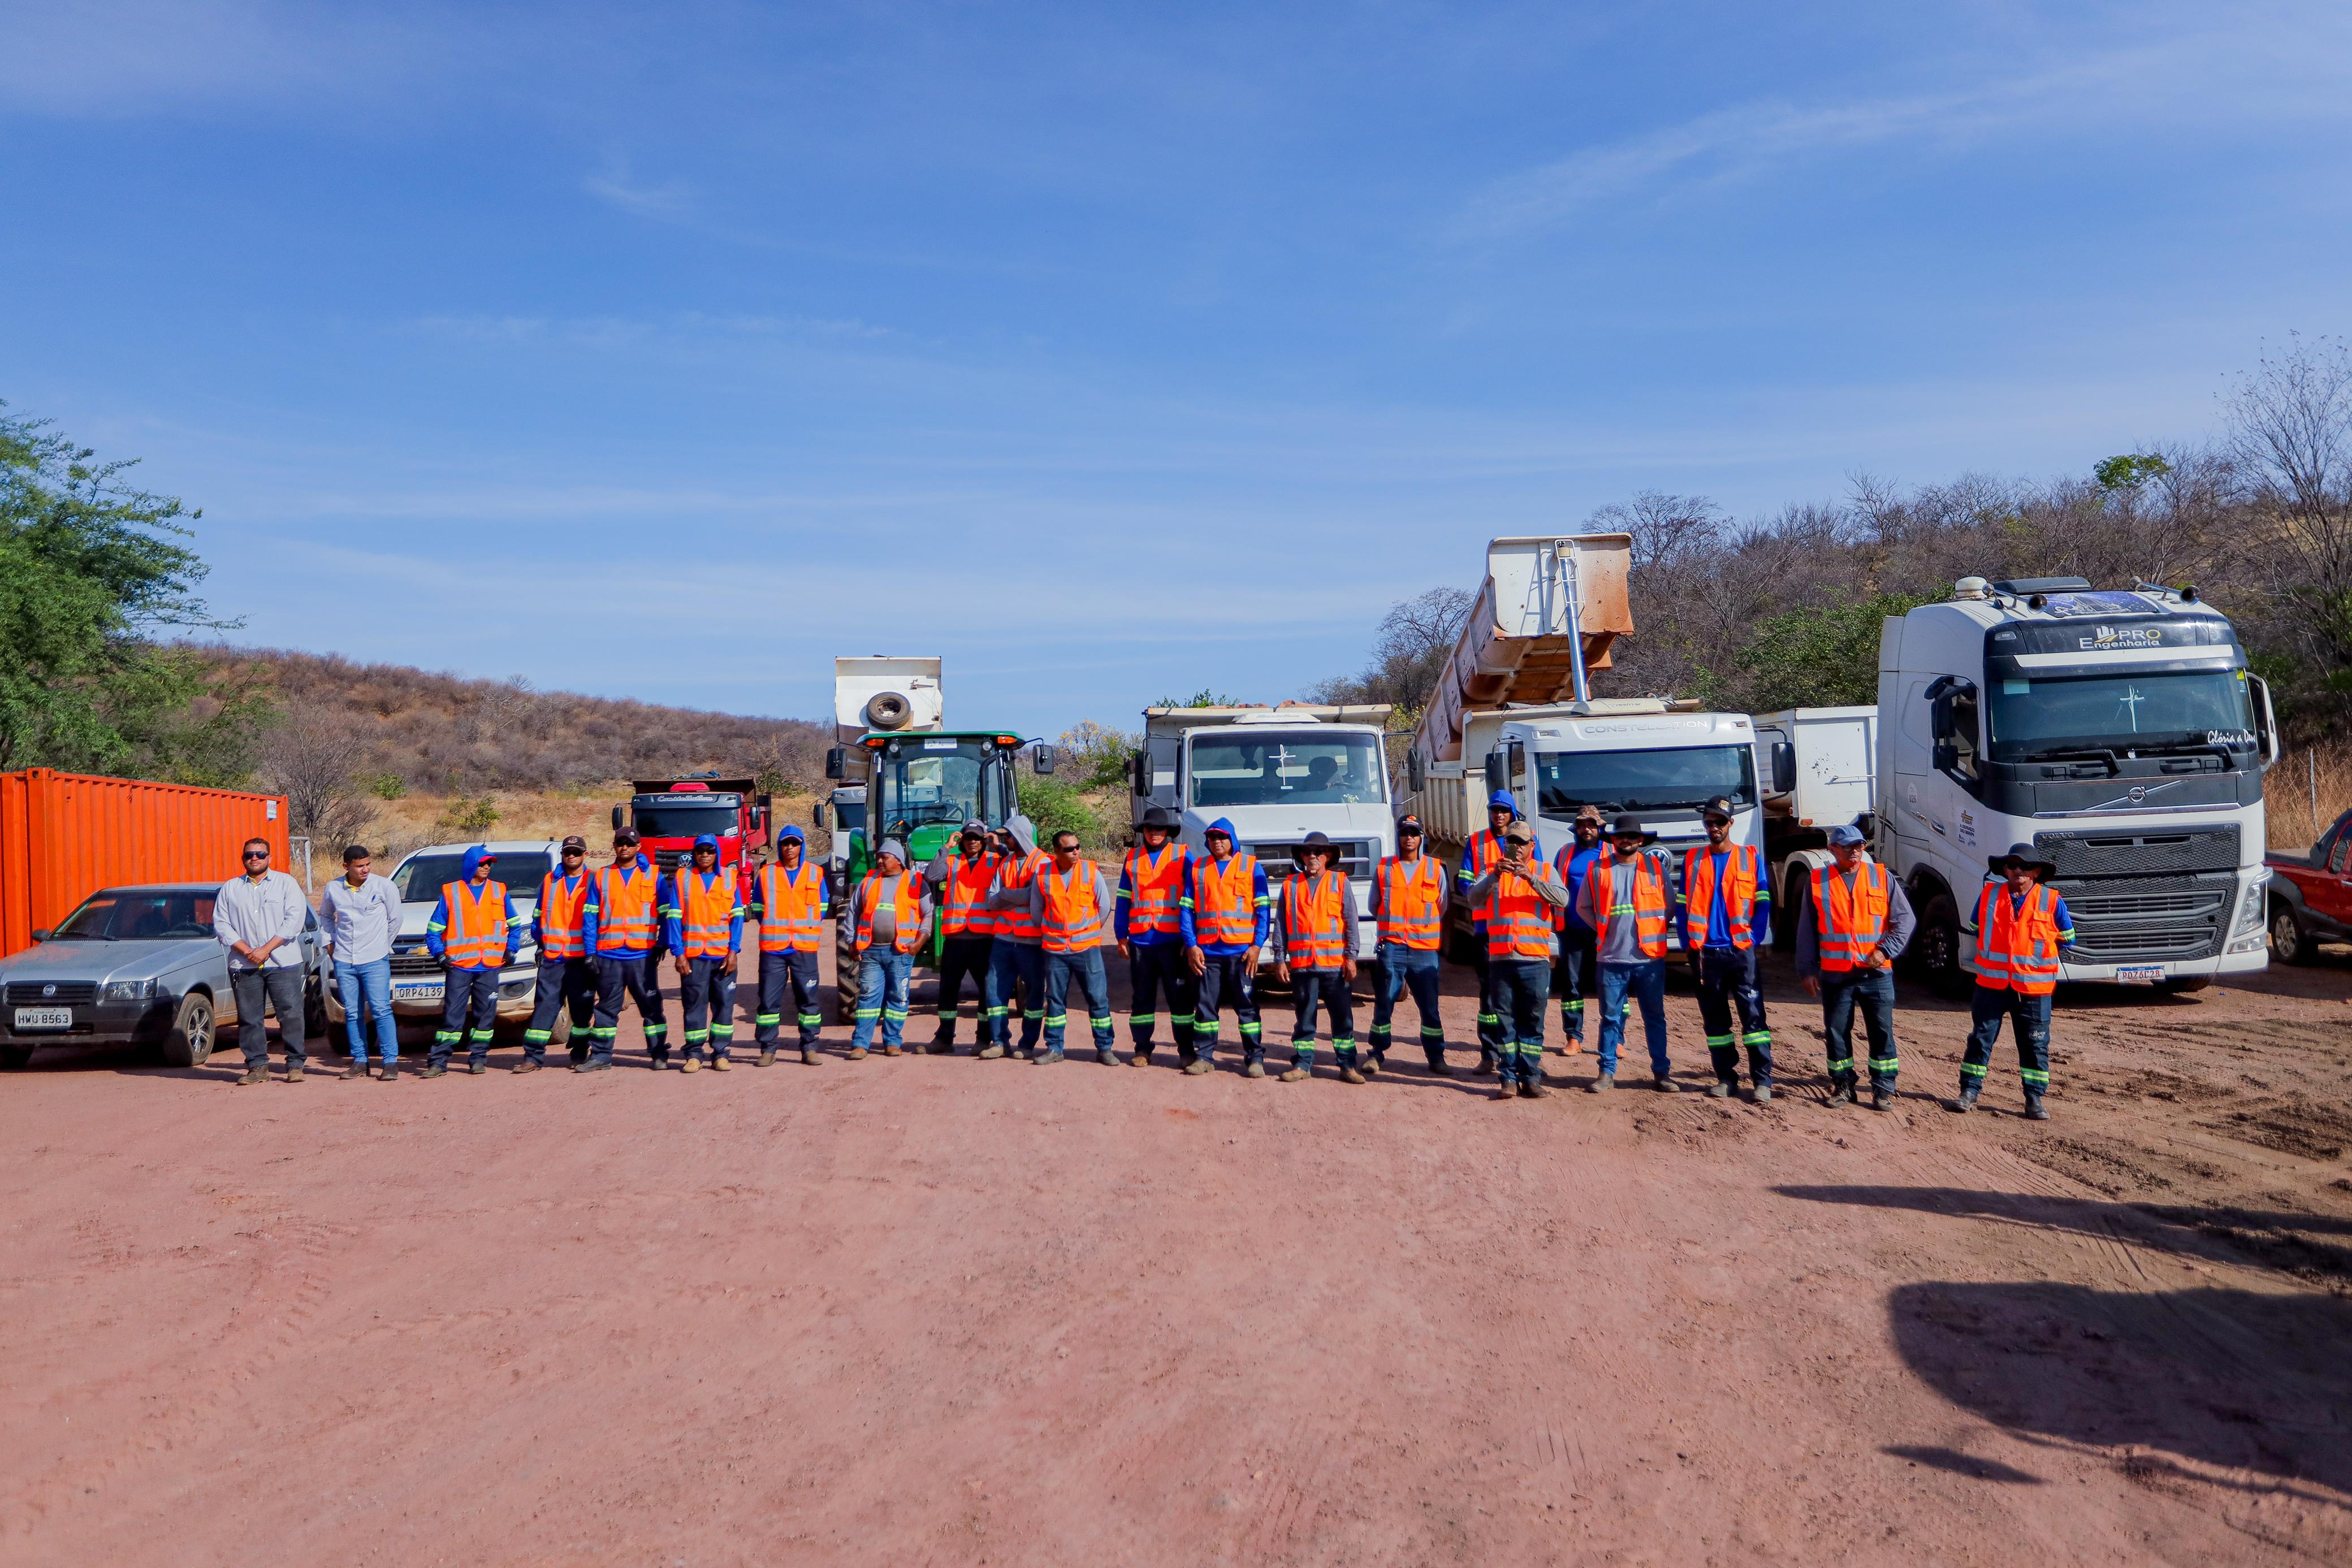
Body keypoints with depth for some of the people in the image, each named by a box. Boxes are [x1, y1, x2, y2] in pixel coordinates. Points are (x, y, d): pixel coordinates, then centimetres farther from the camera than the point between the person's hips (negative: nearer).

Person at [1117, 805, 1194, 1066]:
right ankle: (1142, 1049, 16)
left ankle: (1186, 1051, 7)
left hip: (1173, 940, -3)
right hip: (1140, 941, 3)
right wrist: (1121, 936, 7)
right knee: (1141, 997, 8)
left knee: (1180, 997, 1)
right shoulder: (1132, 859, 12)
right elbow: (1124, 900, 13)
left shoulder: (1182, 856, 3)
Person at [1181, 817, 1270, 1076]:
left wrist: (1256, 946, -7)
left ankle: (1255, 1058, 7)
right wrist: (1191, 946, -2)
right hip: (1206, 951, 2)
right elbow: (1186, 909, 8)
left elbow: (1263, 909, 1)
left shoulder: (1251, 867, 4)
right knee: (1205, 1005, 5)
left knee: (1247, 1006, 1)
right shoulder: (1197, 868, 10)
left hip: (1242, 950, -2)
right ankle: (1204, 1056, 14)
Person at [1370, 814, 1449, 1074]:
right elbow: (1374, 906, 17)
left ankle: (1436, 1057, 9)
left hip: (1425, 948, 0)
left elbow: (1441, 908, 16)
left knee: (1430, 1006, 2)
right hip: (1391, 947, 0)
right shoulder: (1384, 868, 7)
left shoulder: (1435, 868, 7)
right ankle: (1377, 1055, 10)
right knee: (1384, 1003, 2)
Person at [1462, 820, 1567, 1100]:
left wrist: (1532, 879, -21)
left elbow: (1562, 899, -9)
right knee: (1505, 1020, 2)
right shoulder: (1492, 871, 10)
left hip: (1535, 959, 0)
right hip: (1500, 958, 1)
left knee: (1532, 1022, 2)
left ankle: (1531, 1077, 7)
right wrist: (1495, 876, -21)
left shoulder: (1545, 871, 9)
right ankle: (1509, 1078, 5)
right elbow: (1474, 899, -6)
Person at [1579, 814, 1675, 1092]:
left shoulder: (1656, 866, 3)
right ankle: (1607, 1072, 10)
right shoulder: (1598, 870, 3)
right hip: (1612, 959, 0)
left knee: (1655, 1017, 6)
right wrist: (1605, 931, 6)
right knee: (1611, 1017, 4)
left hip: (1650, 958, 0)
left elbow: (1670, 903, 10)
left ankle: (1661, 1072, 11)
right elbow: (1584, 907, 12)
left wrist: (1655, 929, 7)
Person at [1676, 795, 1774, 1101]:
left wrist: (1755, 939, -7)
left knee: (1753, 1015, -6)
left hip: (1741, 949, -2)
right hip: (1705, 952, 2)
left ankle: (1762, 1080, -4)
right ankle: (1726, 1078, 14)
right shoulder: (1693, 858, 8)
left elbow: (1763, 903, 2)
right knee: (1714, 1018, 6)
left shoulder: (1749, 857, 4)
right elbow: (1682, 904, 8)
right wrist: (1688, 943, 0)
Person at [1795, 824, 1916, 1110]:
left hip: (1876, 973, -1)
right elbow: (1806, 930, 7)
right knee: (1836, 1033, 6)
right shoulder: (1818, 881, 4)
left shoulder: (1881, 877, 3)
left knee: (1882, 1033, 1)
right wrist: (1807, 970, 3)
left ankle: (1884, 1090, 9)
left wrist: (1885, 950, -11)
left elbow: (1906, 919, 2)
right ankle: (1842, 1086, 19)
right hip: (1835, 975, 1)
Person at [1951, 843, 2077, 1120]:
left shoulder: (2052, 902, -3)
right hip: (1992, 984, 1)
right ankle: (1969, 1093, 8)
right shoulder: (1989, 896, 2)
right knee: (1980, 1039, 3)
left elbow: (2066, 941, 9)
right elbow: (1976, 931, 18)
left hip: (2034, 988, -1)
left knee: (2035, 1046, 5)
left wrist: (2037, 959, 11)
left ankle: (2035, 1100, 13)